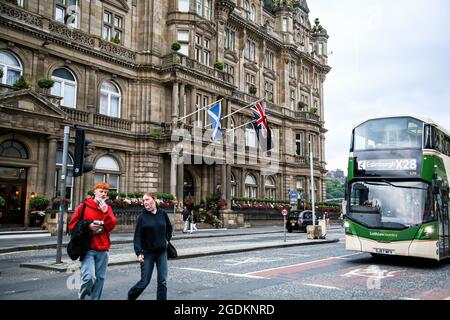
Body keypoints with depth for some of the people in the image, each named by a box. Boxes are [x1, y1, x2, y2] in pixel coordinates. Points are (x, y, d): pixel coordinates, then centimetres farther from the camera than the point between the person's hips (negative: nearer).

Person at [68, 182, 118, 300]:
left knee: (100, 278, 5)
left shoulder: (108, 208, 10)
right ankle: (81, 297, 12)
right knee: (89, 277, -14)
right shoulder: (84, 206, 1)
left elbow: (111, 226, -2)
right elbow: (72, 224, 2)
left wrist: (105, 212, -14)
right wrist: (88, 226, -11)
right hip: (88, 248, -3)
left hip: (103, 249, 4)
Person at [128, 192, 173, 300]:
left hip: (162, 252, 2)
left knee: (163, 281, 1)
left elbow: (169, 228, 17)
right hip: (148, 253, -2)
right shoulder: (142, 216, -8)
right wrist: (139, 252, -19)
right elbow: (137, 236, -10)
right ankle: (131, 296, 30)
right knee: (145, 281, 4)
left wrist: (167, 239, 8)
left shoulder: (162, 213, 0)